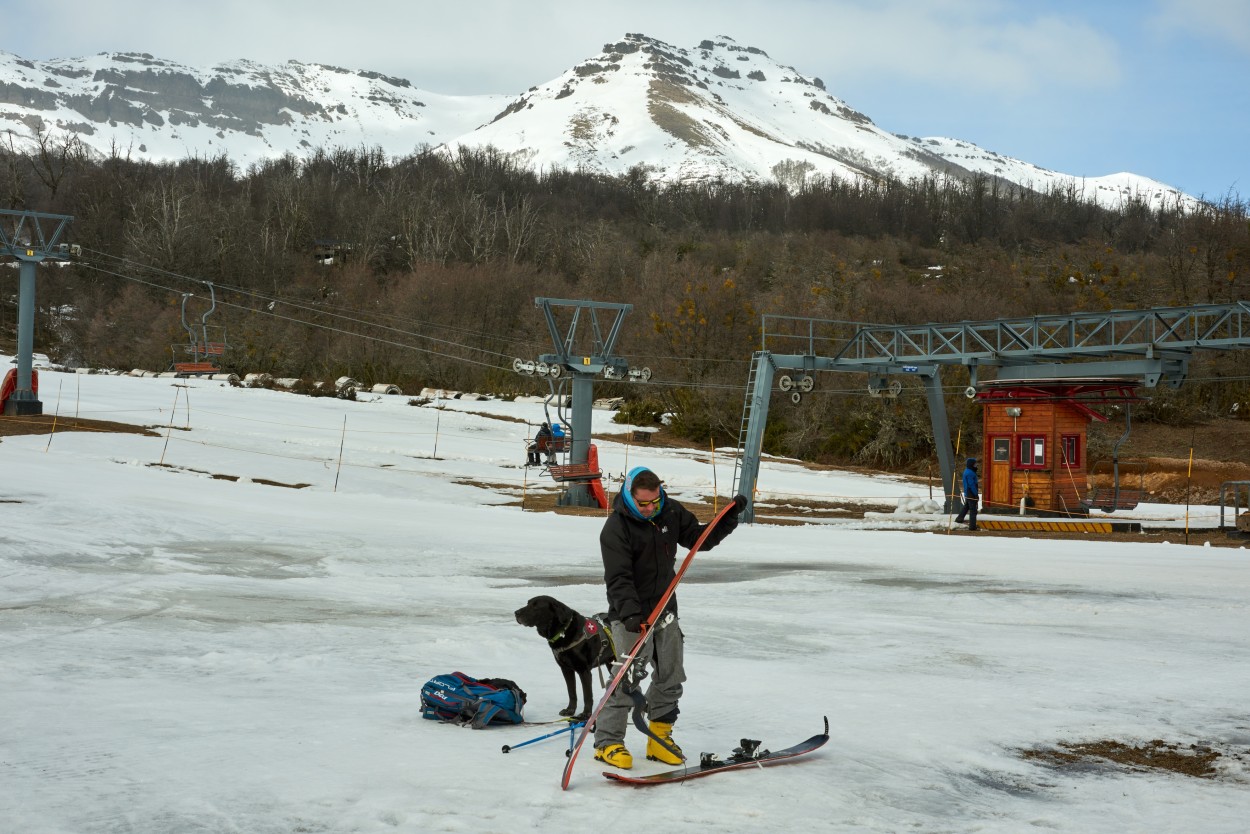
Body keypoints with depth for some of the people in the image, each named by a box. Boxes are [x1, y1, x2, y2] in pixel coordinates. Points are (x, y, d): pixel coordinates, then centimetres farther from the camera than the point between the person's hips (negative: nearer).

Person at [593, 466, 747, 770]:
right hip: (631, 616, -6)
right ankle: (607, 742, 3)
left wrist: (730, 517, -1)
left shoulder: (672, 513, 1)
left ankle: (659, 738, 24)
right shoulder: (616, 528, -16)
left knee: (671, 677, 10)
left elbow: (701, 538, 11)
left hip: (665, 611, 6)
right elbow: (618, 579, -21)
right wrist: (631, 614, -33)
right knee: (628, 679, -9)